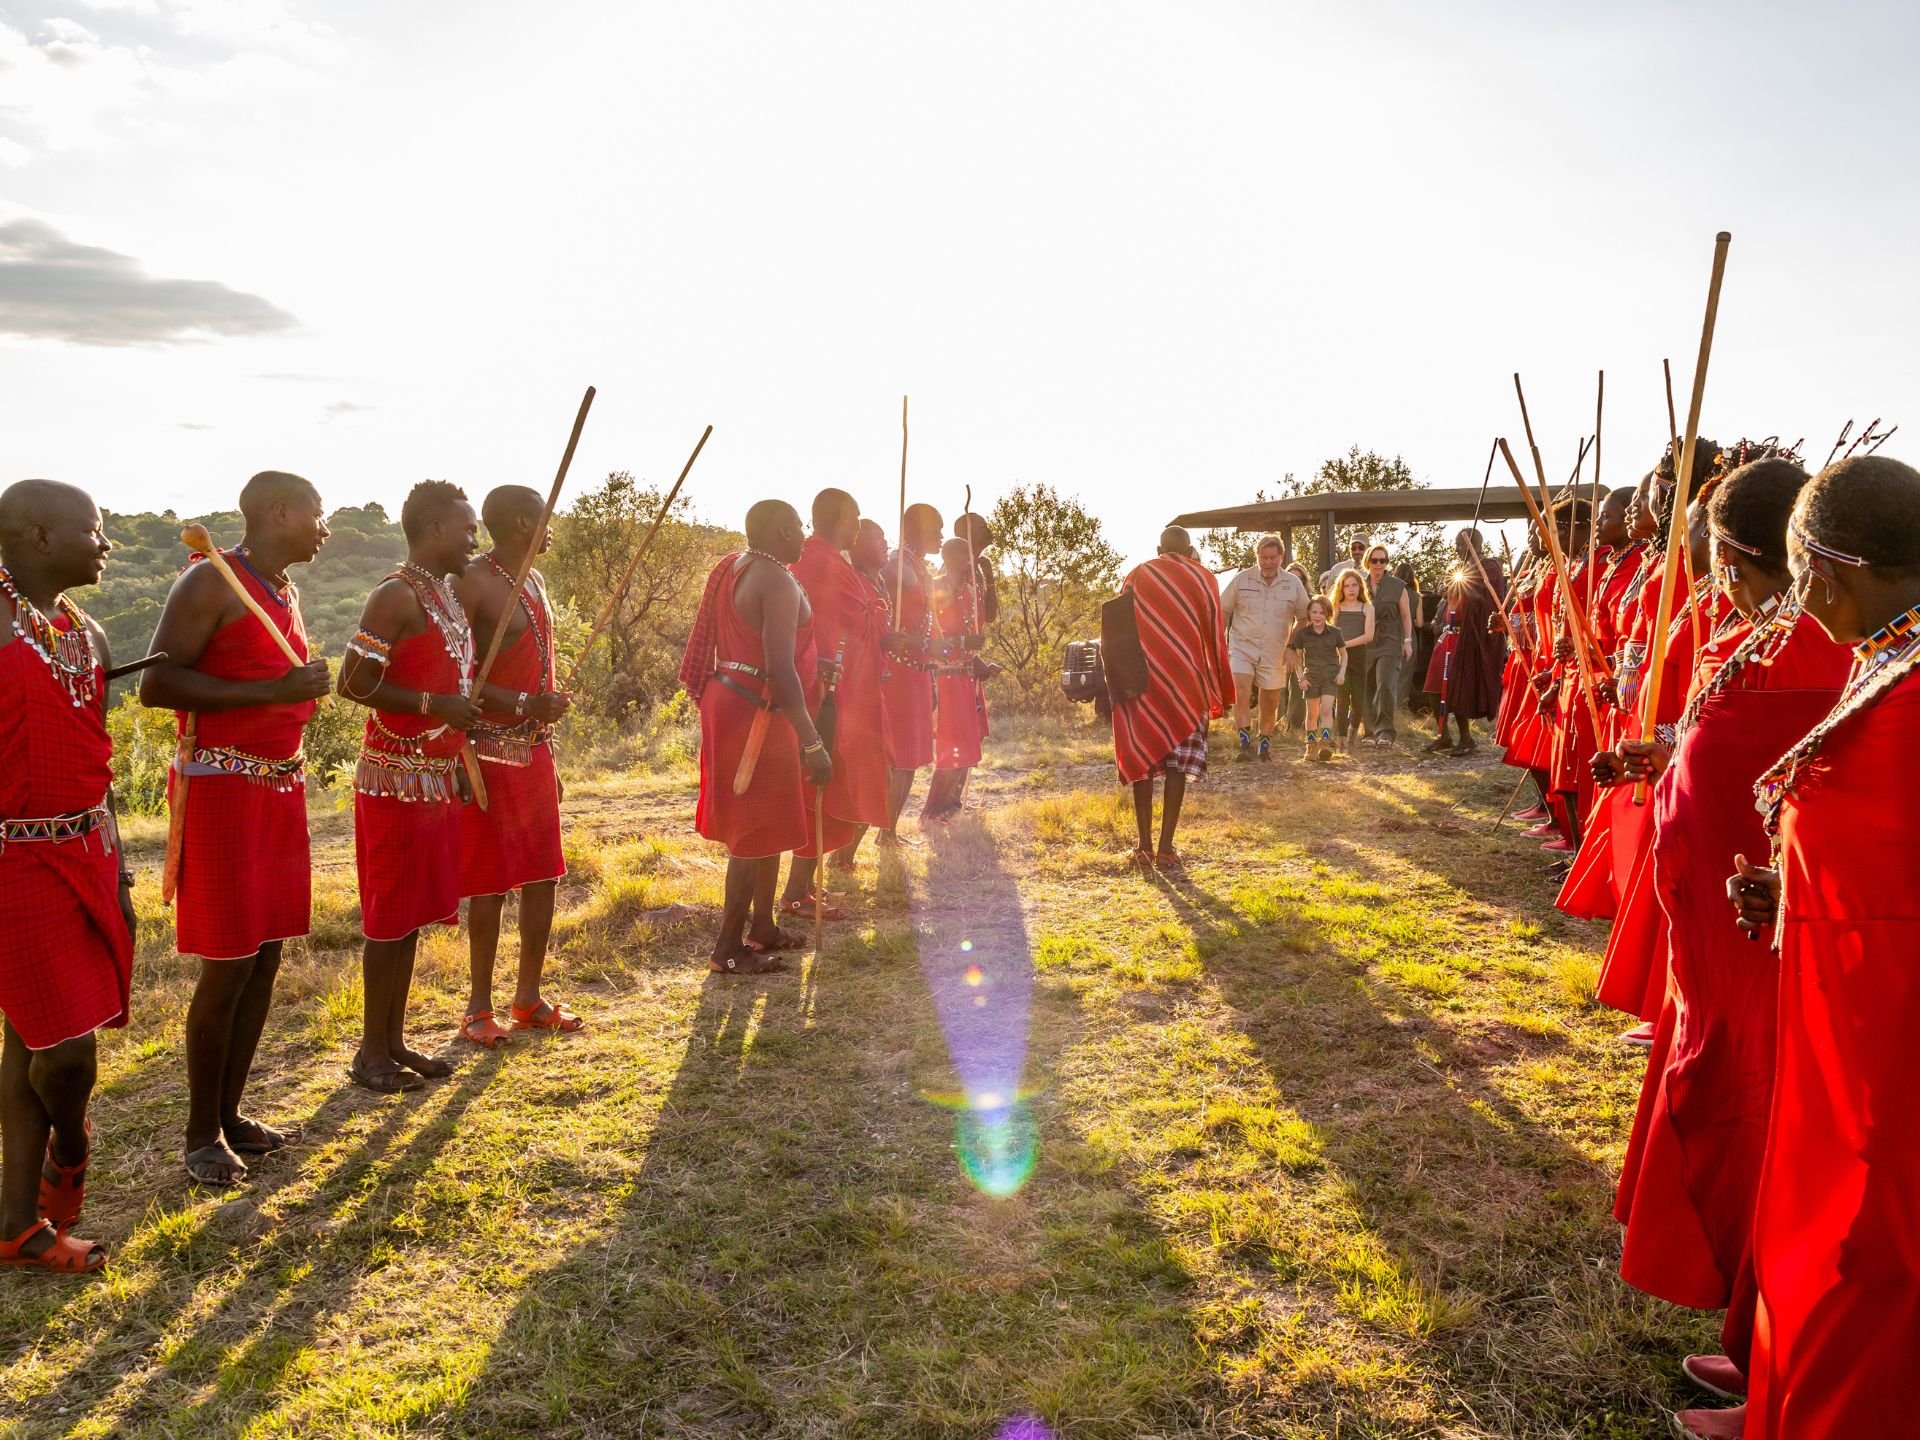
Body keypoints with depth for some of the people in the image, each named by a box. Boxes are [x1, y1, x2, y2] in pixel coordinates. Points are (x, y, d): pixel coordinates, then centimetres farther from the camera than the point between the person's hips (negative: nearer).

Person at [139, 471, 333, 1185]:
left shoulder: (286, 592, 16)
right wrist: (272, 692, -23)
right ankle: (203, 1133, 10)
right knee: (228, 962, -4)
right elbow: (156, 683, -19)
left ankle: (231, 1113, 23)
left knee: (266, 955, 11)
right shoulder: (209, 583, -11)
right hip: (222, 788, -8)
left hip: (282, 786, 8)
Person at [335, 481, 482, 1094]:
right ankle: (371, 1053, 10)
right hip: (397, 778, -9)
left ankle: (395, 1040, 23)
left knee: (412, 913, 13)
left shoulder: (447, 596, 15)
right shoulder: (397, 595, -13)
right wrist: (434, 705, -23)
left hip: (436, 778, 9)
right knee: (390, 916, -1)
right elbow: (353, 681, -18)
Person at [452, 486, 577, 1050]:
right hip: (491, 747, -8)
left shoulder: (535, 582, 16)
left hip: (534, 749, 8)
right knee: (491, 880, -2)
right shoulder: (474, 583, -12)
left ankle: (529, 998, 22)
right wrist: (525, 705, -24)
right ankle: (479, 1009, 10)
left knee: (542, 875, 11)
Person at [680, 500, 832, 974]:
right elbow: (780, 670, -26)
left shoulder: (731, 567, 12)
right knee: (756, 832, -2)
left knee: (768, 824, 19)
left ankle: (762, 927, 30)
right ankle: (728, 950, 4)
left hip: (728, 699, 10)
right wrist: (812, 742, -24)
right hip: (756, 710, -10)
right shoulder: (778, 582, -18)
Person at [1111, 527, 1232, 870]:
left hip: (1141, 681, 2)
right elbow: (1215, 637, 2)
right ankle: (1166, 849, -1)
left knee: (1141, 758, 8)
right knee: (1179, 763, 3)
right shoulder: (1203, 578, 4)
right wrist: (1223, 693, 8)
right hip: (1186, 683, -2)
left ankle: (1144, 847, 4)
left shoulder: (1136, 576, 9)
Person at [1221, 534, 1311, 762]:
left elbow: (1303, 618, 10)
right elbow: (1221, 611, 4)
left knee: (1270, 704, 10)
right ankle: (1245, 744, -19)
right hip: (1242, 649, -2)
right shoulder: (1242, 579, -4)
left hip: (1274, 653, 2)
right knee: (1241, 695, -18)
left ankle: (1265, 744, 27)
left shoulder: (1293, 584, 0)